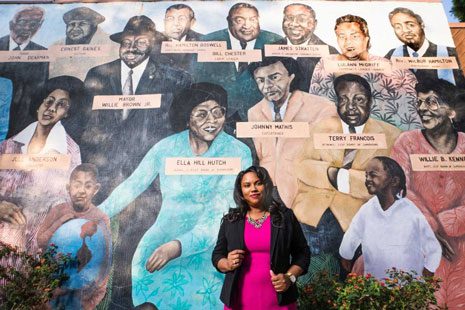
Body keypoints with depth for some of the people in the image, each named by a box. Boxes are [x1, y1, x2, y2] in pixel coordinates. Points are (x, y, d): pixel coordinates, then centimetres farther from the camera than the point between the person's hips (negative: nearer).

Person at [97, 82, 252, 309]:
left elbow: (223, 211, -17)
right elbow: (131, 186, 7)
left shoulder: (237, 153, -10)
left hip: (208, 246, -2)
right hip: (161, 239, 2)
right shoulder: (167, 147, -3)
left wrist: (178, 247, -28)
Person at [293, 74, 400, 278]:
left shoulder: (389, 135, 6)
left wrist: (343, 177, -14)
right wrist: (331, 173, -12)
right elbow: (300, 165, 4)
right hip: (313, 206, 2)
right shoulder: (323, 127, 13)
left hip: (354, 210, -2)